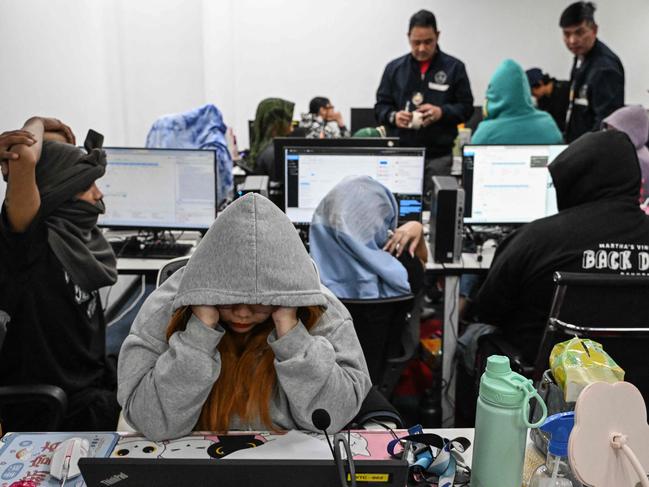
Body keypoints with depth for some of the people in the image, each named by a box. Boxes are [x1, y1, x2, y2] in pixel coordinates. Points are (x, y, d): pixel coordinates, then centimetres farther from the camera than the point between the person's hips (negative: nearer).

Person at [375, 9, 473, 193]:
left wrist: (442, 112, -14)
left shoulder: (454, 67, 4)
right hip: (401, 154, 1)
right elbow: (381, 106, 11)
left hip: (438, 156, -1)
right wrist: (393, 116, -11)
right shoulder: (394, 68, 8)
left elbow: (466, 107, 4)